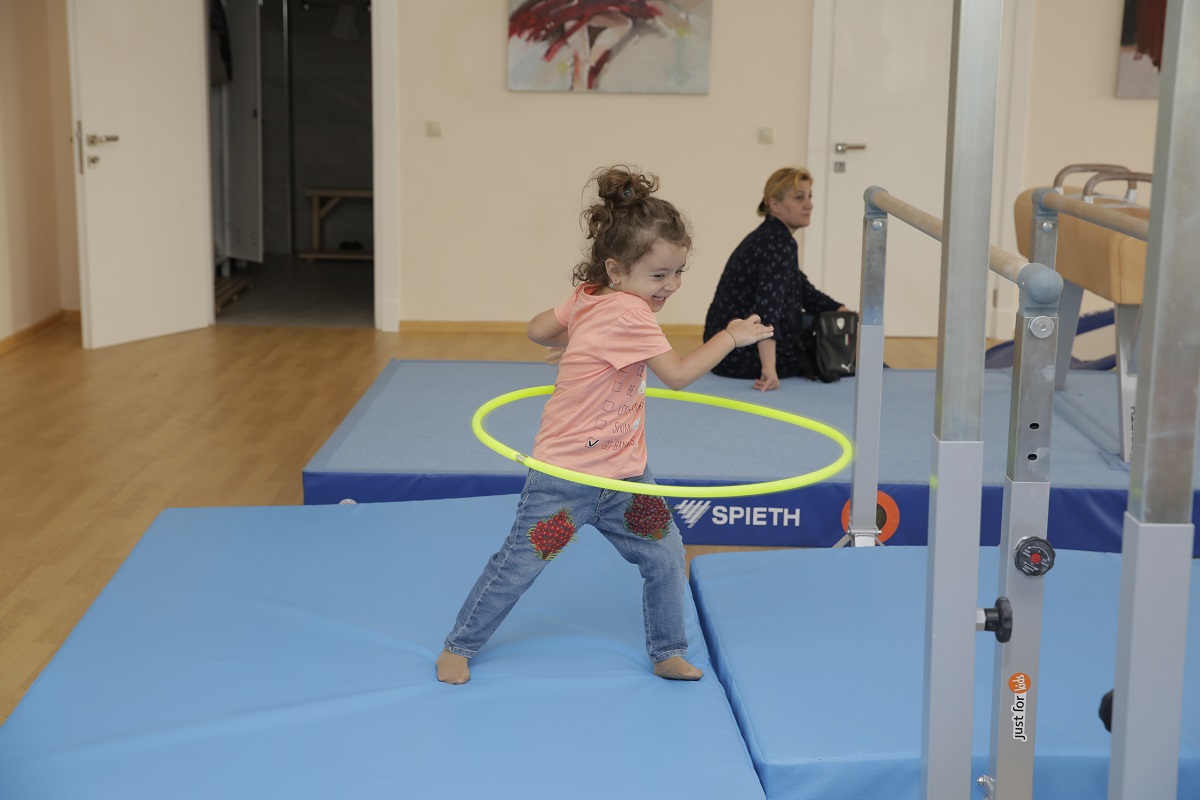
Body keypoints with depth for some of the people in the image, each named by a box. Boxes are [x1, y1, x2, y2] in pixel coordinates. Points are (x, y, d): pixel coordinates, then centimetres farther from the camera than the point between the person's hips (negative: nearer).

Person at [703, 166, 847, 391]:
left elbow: (806, 292, 19)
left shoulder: (771, 237, 11)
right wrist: (769, 368, -43)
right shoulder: (780, 244, -19)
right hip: (745, 355, -9)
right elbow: (767, 306, -33)